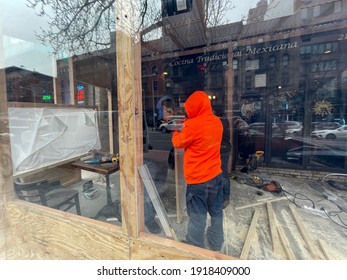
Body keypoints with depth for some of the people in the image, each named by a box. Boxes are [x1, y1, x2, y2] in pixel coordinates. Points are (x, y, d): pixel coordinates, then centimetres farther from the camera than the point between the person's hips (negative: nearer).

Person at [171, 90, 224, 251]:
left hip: (198, 179, -7)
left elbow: (178, 143, -5)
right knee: (216, 212, 20)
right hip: (216, 176, 7)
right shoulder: (217, 122, 0)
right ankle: (216, 244, 40)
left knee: (197, 216, 10)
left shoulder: (193, 125, -21)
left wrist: (177, 131, 14)